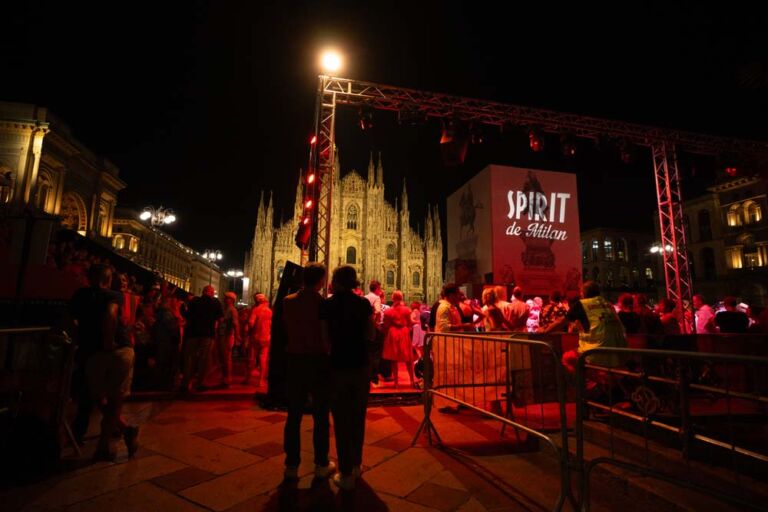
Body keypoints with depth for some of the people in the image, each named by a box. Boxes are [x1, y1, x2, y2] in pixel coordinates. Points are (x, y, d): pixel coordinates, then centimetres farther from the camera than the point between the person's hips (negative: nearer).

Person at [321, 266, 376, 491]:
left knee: (341, 419, 8)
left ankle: (346, 474, 14)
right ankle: (356, 464, 32)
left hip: (338, 366, -2)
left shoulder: (327, 305, -8)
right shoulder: (364, 304, -3)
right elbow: (371, 335, -1)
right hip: (361, 365, 3)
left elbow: (324, 338, -11)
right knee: (358, 416, 17)